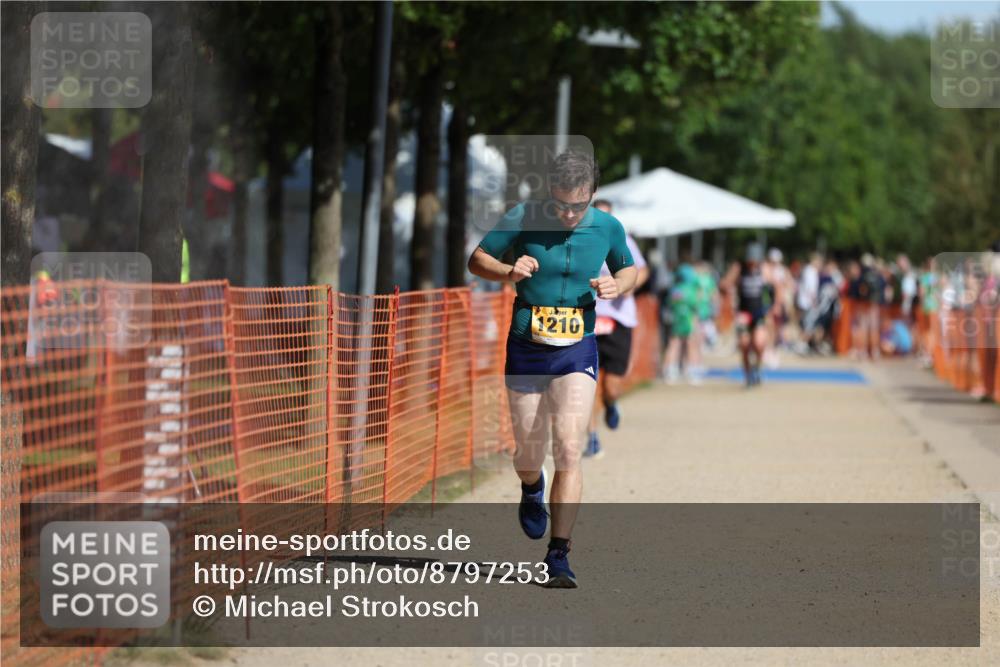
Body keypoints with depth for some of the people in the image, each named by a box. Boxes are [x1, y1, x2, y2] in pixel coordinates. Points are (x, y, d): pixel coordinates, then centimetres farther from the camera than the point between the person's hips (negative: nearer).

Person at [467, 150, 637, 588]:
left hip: (577, 352, 0)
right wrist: (509, 272, -20)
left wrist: (617, 286, -9)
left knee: (569, 449, -15)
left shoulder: (607, 227, -4)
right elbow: (476, 260, 1)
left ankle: (558, 555, -11)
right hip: (526, 350, 0)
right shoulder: (523, 219, -9)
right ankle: (532, 490, 47)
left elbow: (628, 270, 14)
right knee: (528, 455, 8)